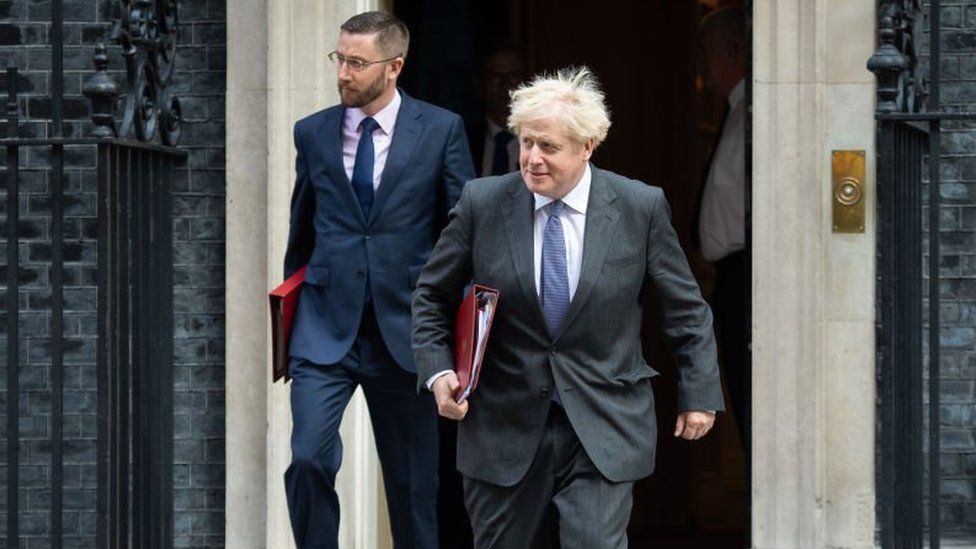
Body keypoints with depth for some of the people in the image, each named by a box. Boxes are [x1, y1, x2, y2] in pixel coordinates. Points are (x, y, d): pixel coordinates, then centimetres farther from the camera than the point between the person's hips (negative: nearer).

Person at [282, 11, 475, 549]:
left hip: (403, 330, -1)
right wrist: (292, 311, 19)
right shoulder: (312, 133, 6)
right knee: (308, 458, -17)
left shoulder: (441, 131, 0)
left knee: (413, 480, 8)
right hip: (326, 328, 1)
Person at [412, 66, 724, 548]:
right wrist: (438, 371, -6)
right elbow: (432, 296, 8)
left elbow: (685, 309, 6)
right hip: (505, 427, 2)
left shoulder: (640, 208, -3)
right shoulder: (482, 203, -2)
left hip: (603, 431, -2)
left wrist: (699, 394, 6)